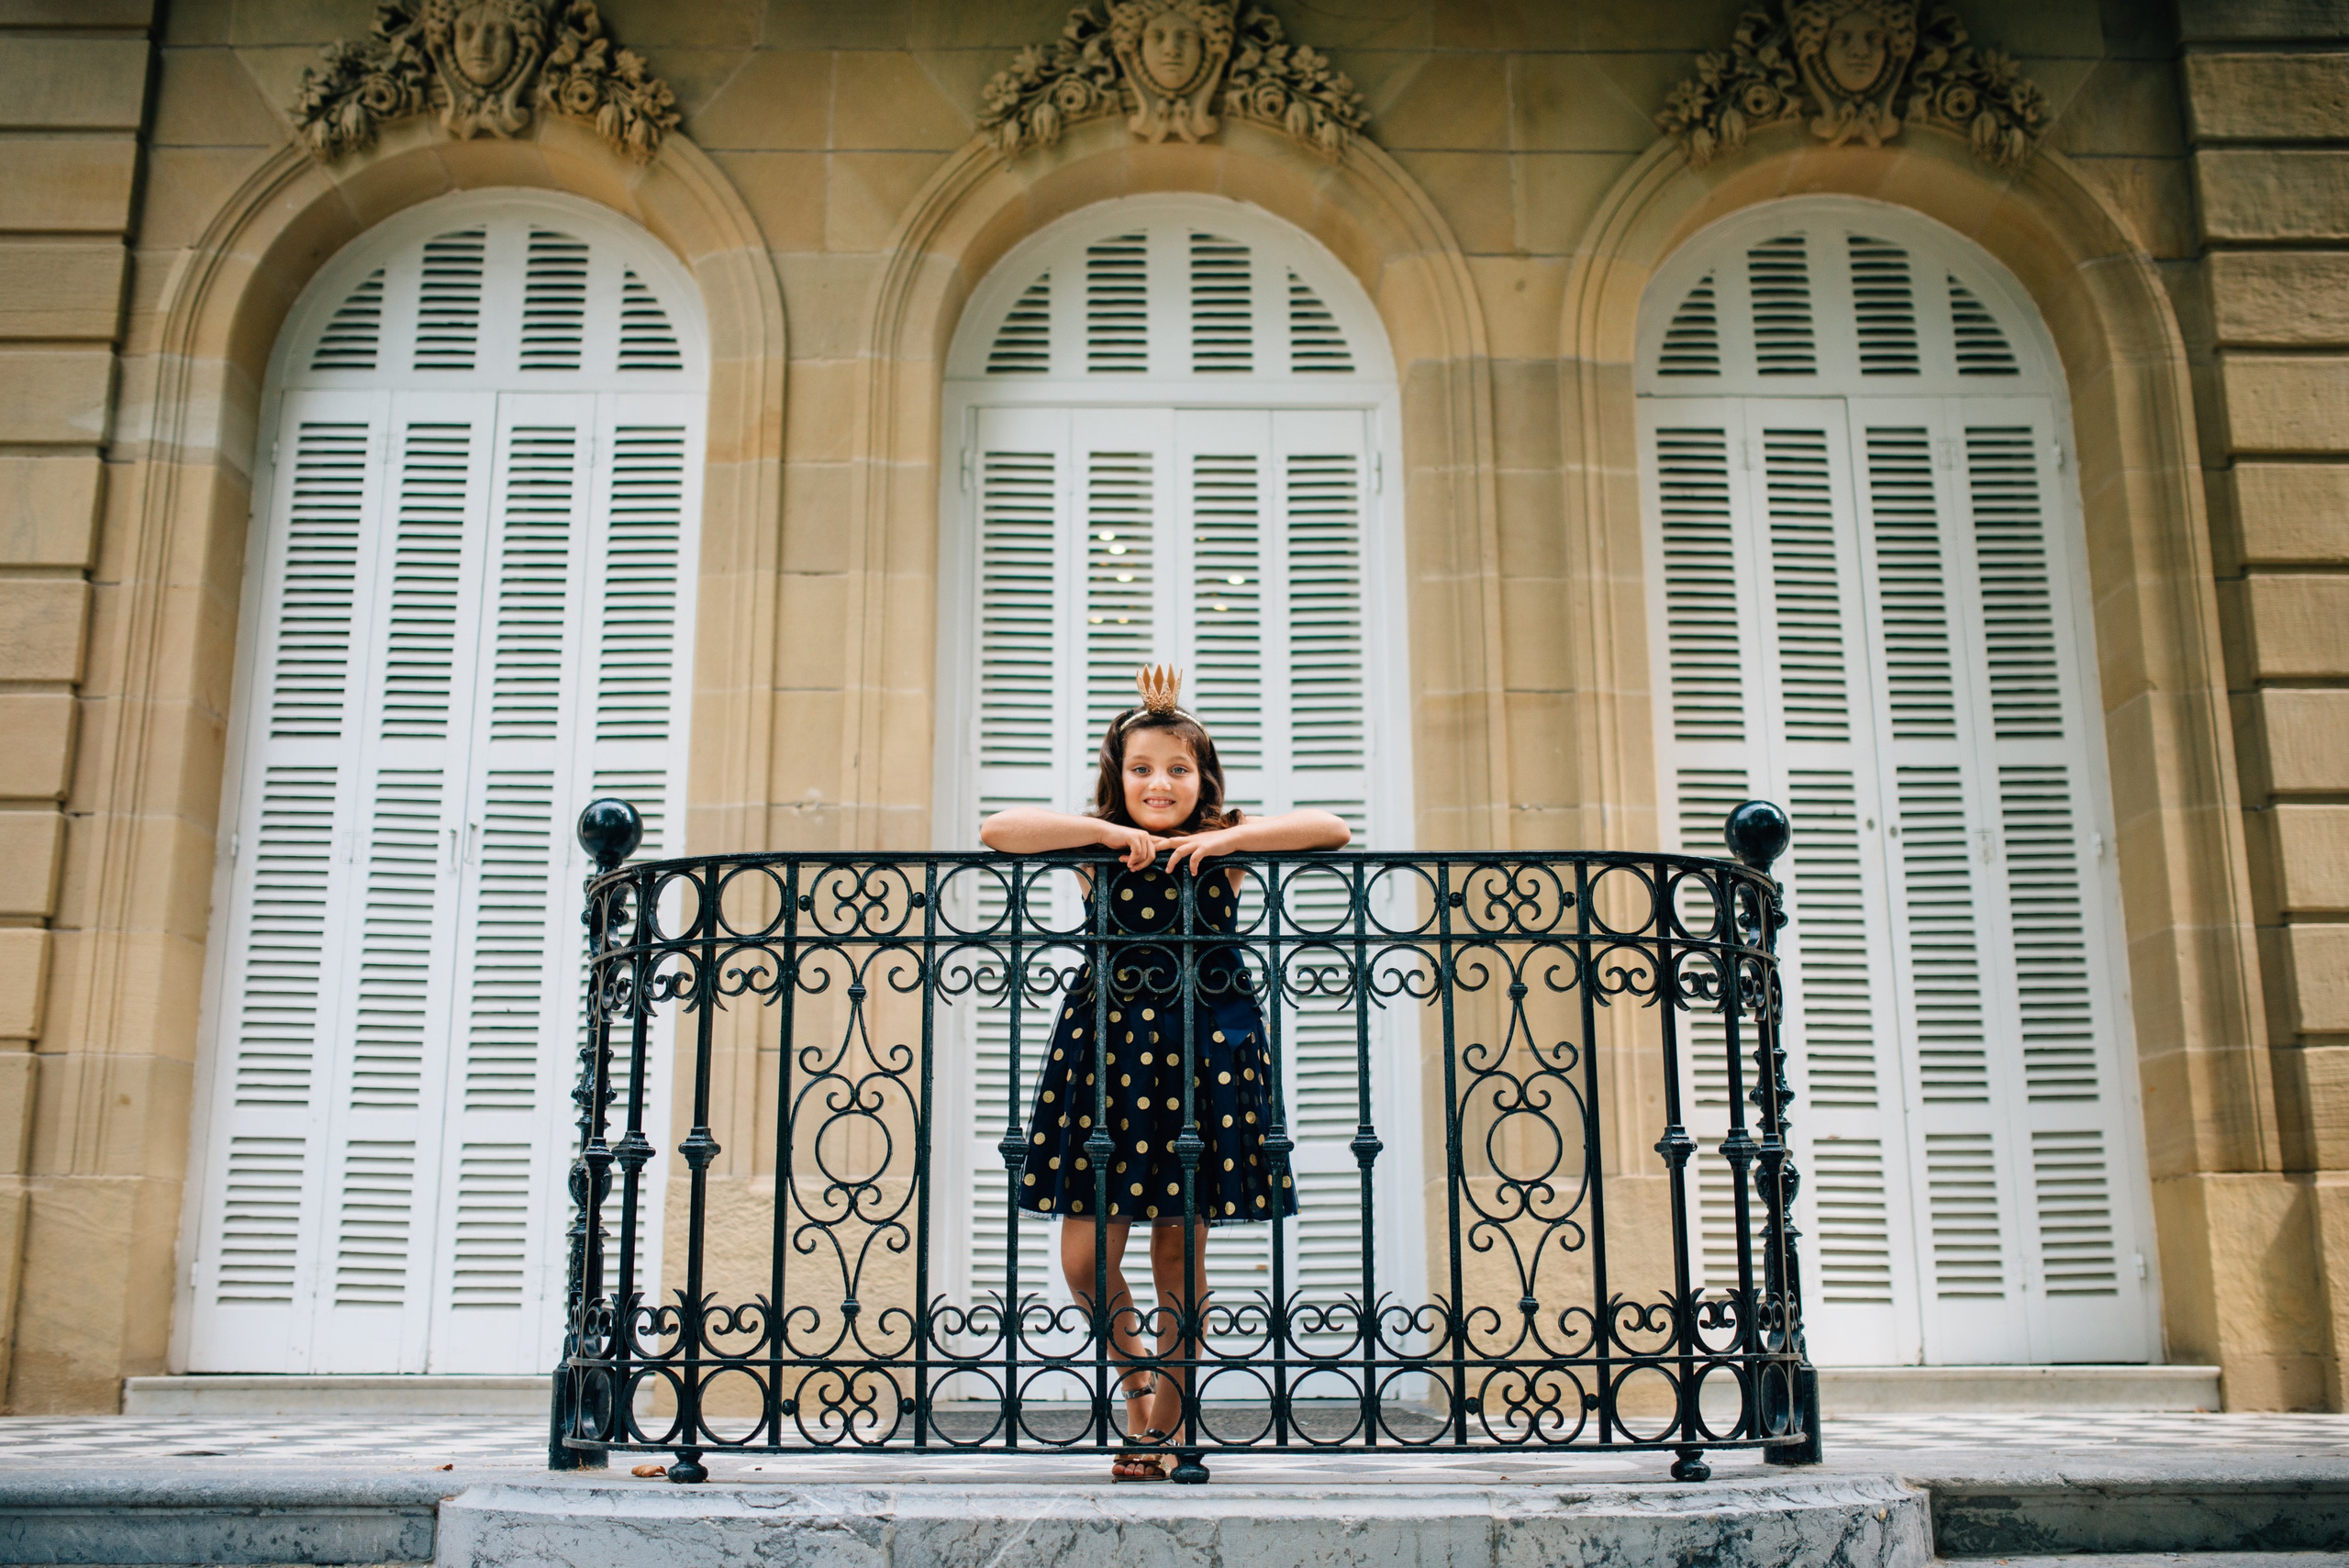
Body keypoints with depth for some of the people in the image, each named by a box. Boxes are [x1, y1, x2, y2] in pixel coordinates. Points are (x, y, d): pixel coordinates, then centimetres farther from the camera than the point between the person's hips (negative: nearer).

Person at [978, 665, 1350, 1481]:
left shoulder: (1225, 841, 5)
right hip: (1105, 1047, 1)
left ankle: (1161, 1426, 21)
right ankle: (1133, 1374, 29)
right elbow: (997, 829, -10)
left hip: (1203, 1050, 0)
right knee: (1085, 1253, -1)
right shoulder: (1098, 844, 4)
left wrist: (1223, 839, -14)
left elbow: (1331, 829, -6)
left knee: (1180, 1251, 5)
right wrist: (1115, 832, -13)